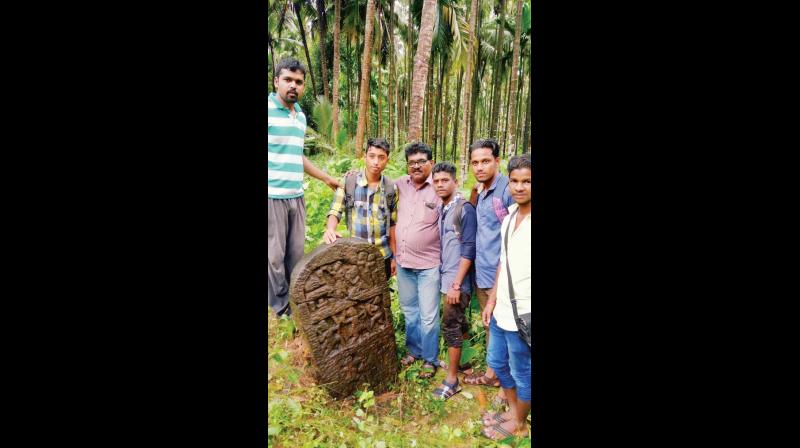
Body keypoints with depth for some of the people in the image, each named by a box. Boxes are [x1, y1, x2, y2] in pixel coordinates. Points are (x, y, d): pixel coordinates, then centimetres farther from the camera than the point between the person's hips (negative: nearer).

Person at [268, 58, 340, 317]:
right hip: (272, 196, -7)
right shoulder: (269, 109, -7)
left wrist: (327, 179, 29)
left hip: (296, 197, 7)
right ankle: (281, 311, 13)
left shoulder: (300, 116, 16)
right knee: (274, 256, 0)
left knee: (296, 254, 11)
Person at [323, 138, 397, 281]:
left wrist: (395, 256, 9)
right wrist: (330, 229, -26)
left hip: (382, 256, 2)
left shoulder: (391, 187, 1)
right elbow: (335, 211, -4)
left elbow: (393, 224, 7)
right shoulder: (349, 180, -3)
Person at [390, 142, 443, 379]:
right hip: (403, 262, 5)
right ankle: (414, 350, 38)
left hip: (428, 264, -5)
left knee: (428, 316, 5)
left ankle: (430, 359, 23)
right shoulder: (399, 185, 2)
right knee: (409, 311, 19)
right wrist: (394, 254, 9)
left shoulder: (439, 189, -11)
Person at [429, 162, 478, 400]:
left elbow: (469, 249, -17)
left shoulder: (465, 209, -13)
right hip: (445, 276, 6)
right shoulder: (440, 209, 8)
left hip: (457, 279, -6)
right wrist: (449, 281, 12)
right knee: (458, 322, 17)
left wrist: (456, 284, -19)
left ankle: (452, 380, 8)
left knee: (451, 326, -2)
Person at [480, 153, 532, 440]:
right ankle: (512, 410, 45)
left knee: (522, 374, 12)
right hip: (501, 310, 8)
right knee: (497, 363, 23)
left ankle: (518, 422, 36)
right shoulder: (509, 215, 6)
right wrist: (491, 300, 15)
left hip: (523, 316, -8)